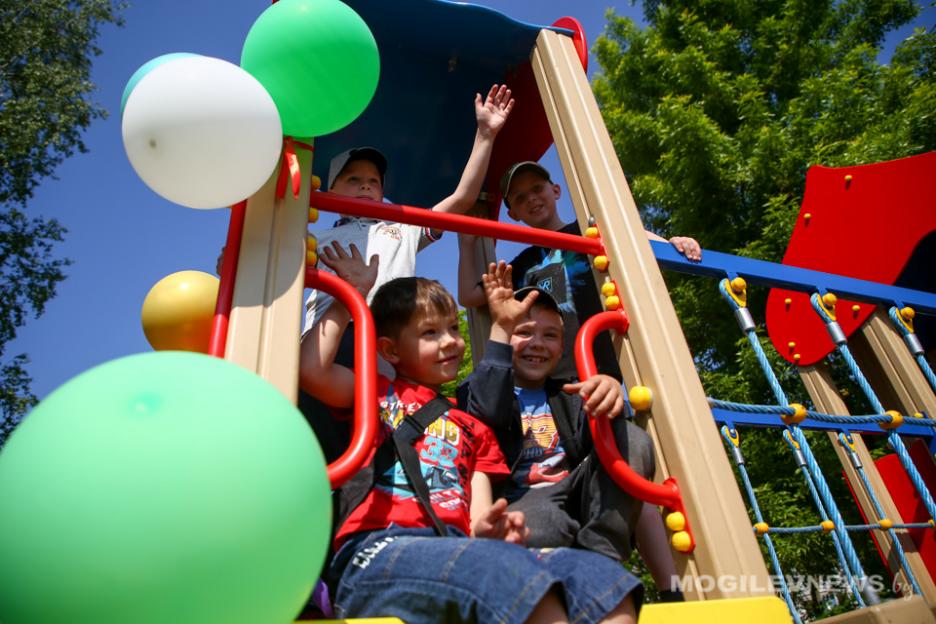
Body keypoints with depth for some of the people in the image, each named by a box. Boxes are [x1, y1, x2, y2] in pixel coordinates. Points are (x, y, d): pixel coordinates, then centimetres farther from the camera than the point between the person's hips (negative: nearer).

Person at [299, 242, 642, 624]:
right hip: (379, 550, -4)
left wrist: (487, 531, -8)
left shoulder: (473, 427, 28)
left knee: (596, 575, -24)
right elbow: (309, 368, -1)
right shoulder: (376, 393, 19)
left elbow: (478, 520, 18)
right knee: (509, 569, -36)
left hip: (456, 548, 4)